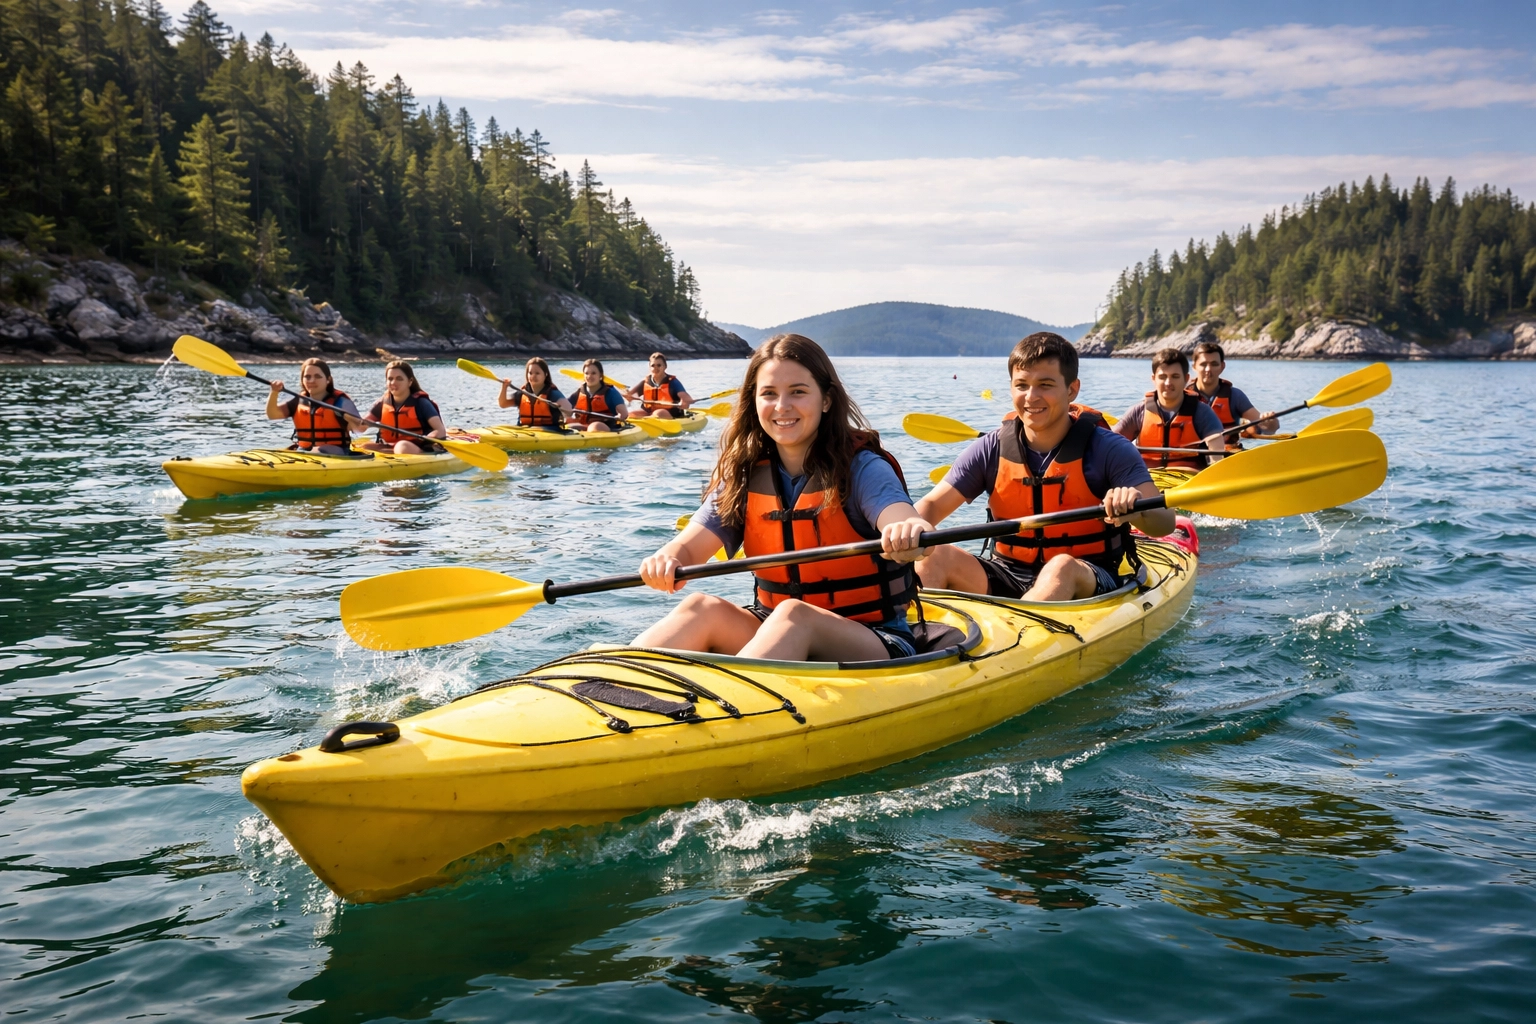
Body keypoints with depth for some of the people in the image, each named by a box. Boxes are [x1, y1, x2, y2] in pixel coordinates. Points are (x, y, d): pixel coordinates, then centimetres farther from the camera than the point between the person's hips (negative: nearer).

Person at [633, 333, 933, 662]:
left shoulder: (861, 469, -8)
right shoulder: (745, 476, 5)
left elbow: (910, 525, -28)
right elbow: (686, 548, -3)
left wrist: (910, 532, -54)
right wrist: (666, 561, -29)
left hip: (876, 644, -4)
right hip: (773, 635, 4)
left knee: (792, 614, -35)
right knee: (702, 608, -24)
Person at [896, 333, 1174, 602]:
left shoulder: (1108, 450, -8)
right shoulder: (990, 451, 0)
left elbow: (1164, 523, -15)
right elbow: (931, 505, -4)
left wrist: (1135, 509, -40)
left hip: (1085, 583, -3)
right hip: (1007, 579, 3)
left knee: (1062, 568, -37)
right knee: (933, 556, -22)